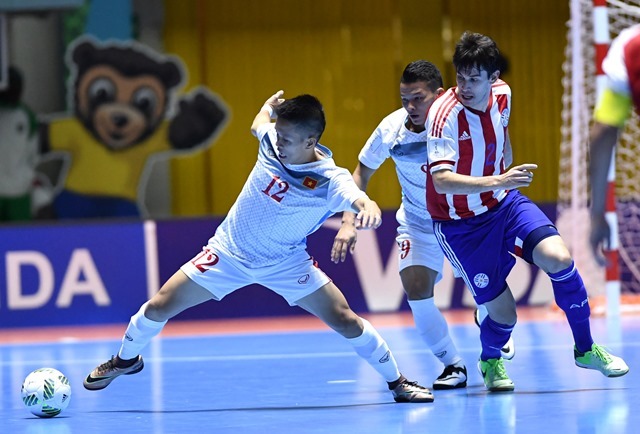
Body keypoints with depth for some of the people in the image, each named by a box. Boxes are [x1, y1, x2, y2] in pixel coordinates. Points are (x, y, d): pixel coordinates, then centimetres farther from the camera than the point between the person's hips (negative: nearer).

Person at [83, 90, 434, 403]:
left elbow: (360, 201, -51)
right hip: (229, 252, 3)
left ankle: (397, 382, 11)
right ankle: (126, 359, 30)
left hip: (285, 263, -3)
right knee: (160, 306, 1)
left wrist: (369, 209, -72)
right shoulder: (272, 140, -17)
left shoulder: (330, 181, -29)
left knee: (345, 320, -10)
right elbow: (258, 123, 9)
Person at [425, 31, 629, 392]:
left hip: (504, 203, 5)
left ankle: (585, 349, 3)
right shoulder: (445, 114, -26)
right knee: (503, 314, -6)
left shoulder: (502, 94, -7)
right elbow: (441, 181, -38)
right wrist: (496, 181, -50)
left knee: (559, 259, -20)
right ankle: (490, 360, 32)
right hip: (461, 224, -5)